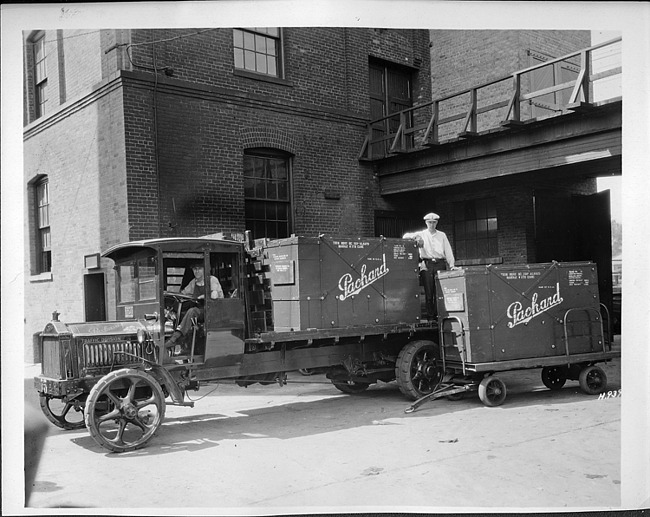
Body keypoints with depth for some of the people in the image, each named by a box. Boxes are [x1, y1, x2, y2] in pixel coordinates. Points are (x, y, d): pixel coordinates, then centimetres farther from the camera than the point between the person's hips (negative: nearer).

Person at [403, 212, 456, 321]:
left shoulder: (442, 235, 16)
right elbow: (405, 236, 7)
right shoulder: (421, 234, 12)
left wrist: (452, 265, 2)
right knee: (429, 292, -2)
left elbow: (448, 251, 12)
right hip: (427, 265, -1)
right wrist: (415, 236, -14)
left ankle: (439, 314, 0)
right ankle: (430, 316, 2)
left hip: (440, 264, 1)